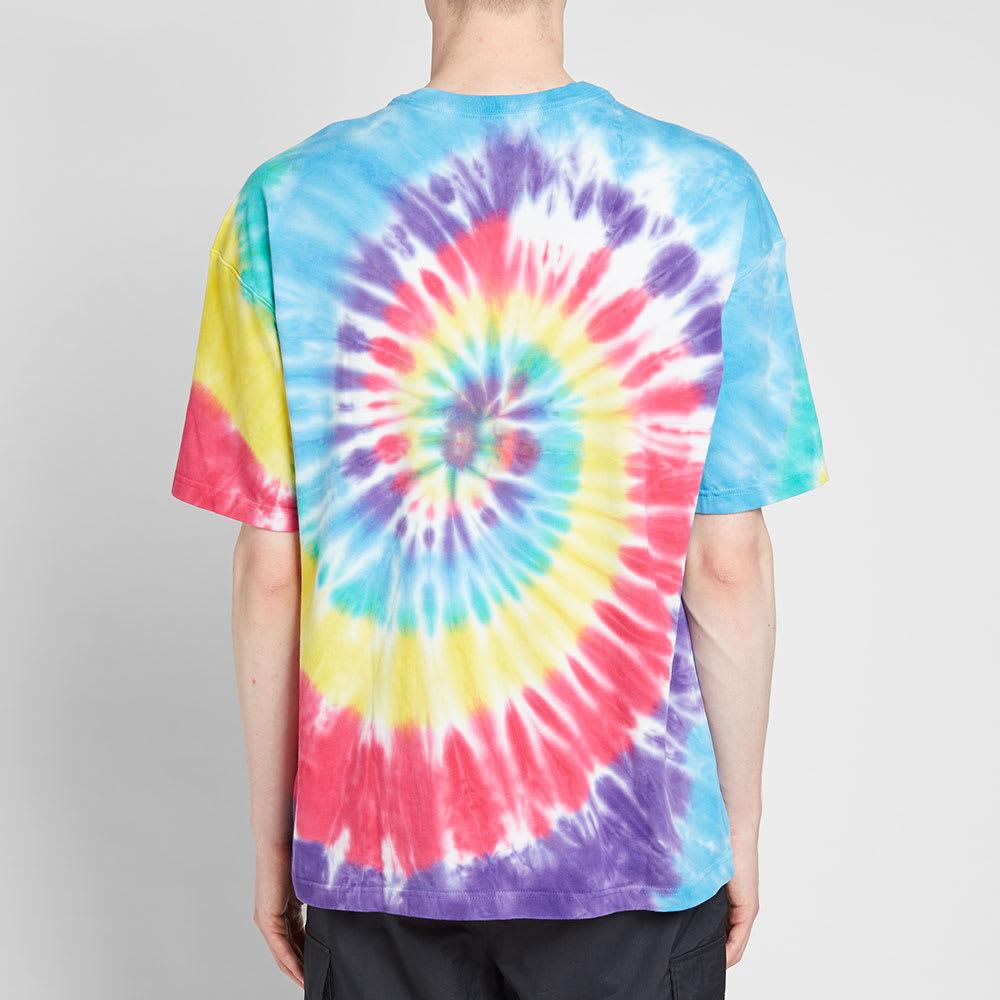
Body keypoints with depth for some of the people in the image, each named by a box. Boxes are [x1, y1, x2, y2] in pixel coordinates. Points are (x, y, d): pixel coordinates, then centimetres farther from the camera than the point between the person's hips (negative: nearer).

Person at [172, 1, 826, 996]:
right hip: (633, 837, 0)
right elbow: (727, 563, -8)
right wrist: (741, 824, 5)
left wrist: (272, 840, 6)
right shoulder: (708, 192, -9)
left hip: (380, 838, 1)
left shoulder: (288, 201, -8)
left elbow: (269, 570, -6)